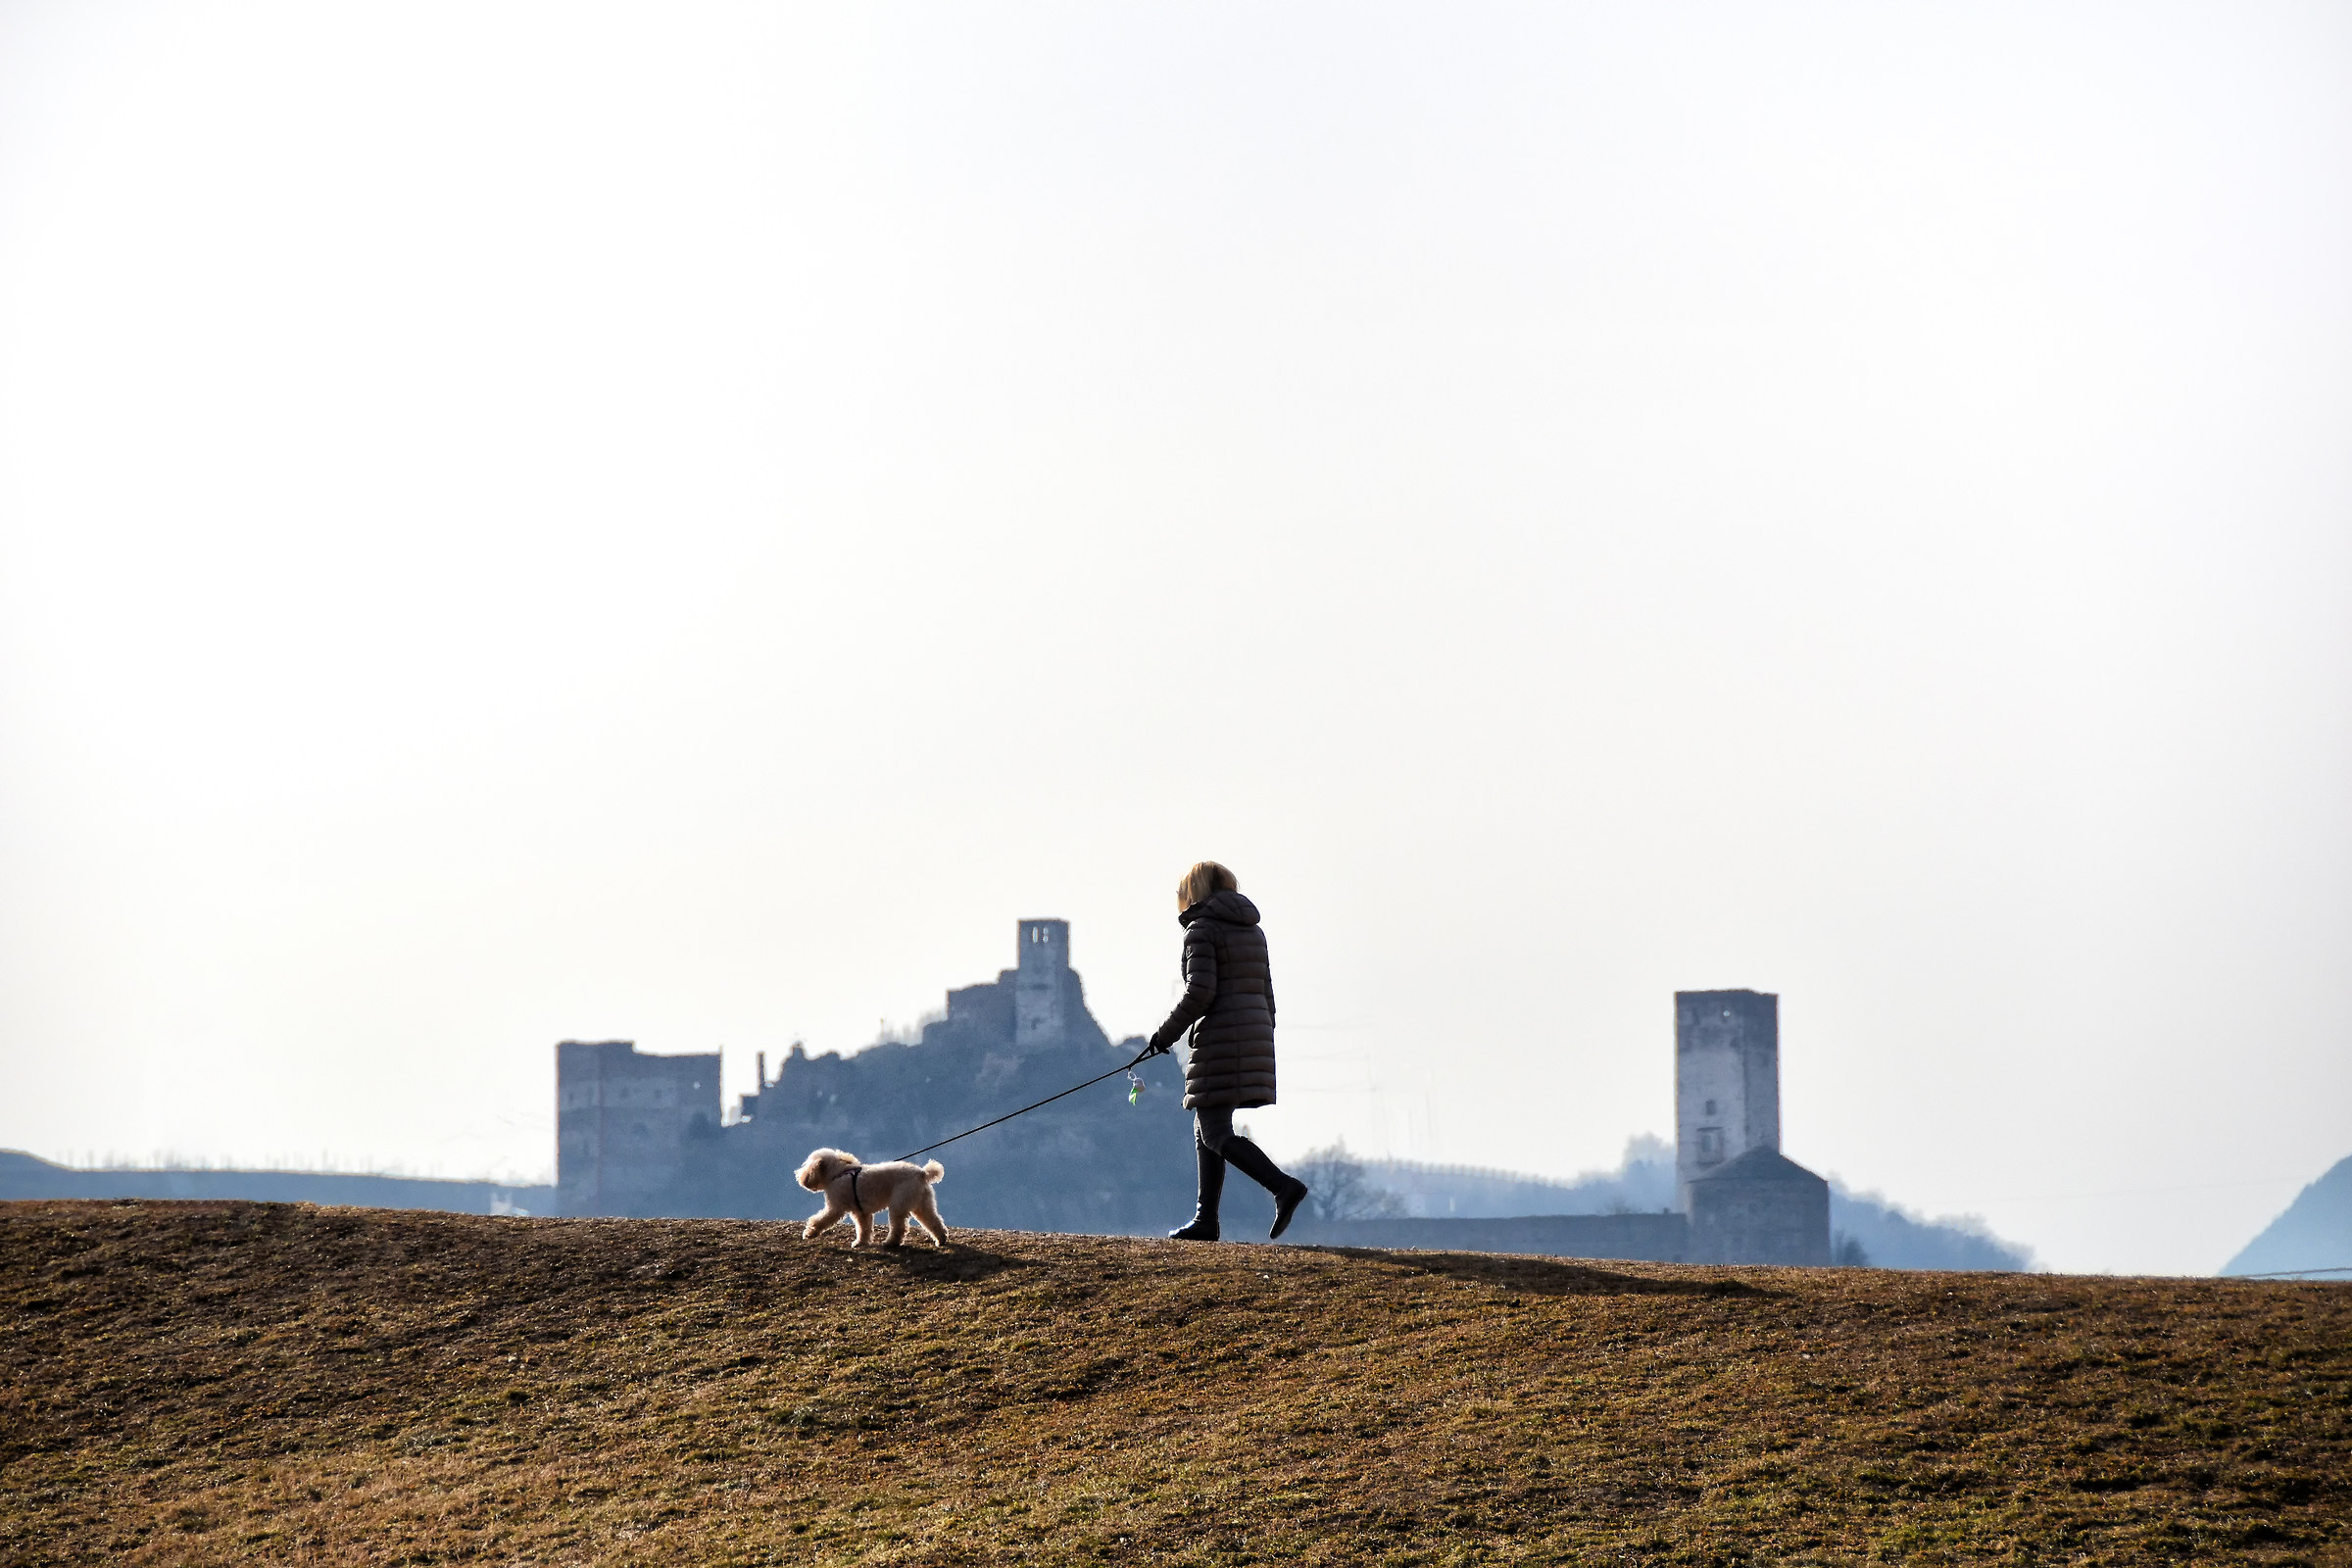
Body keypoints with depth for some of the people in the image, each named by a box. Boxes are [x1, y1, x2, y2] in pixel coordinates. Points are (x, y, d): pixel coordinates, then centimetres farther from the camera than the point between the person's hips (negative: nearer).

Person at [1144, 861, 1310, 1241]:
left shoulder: (1202, 930, -7)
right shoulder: (1253, 930, 16)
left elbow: (1200, 991, -17)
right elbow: (1266, 992, 17)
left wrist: (1167, 1033, -6)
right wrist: (1263, 1045, 22)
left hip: (1221, 1036, -8)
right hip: (1256, 1032, 8)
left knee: (1217, 1135, -8)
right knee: (1206, 1130, 14)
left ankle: (1282, 1185, -24)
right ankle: (1206, 1220, 12)